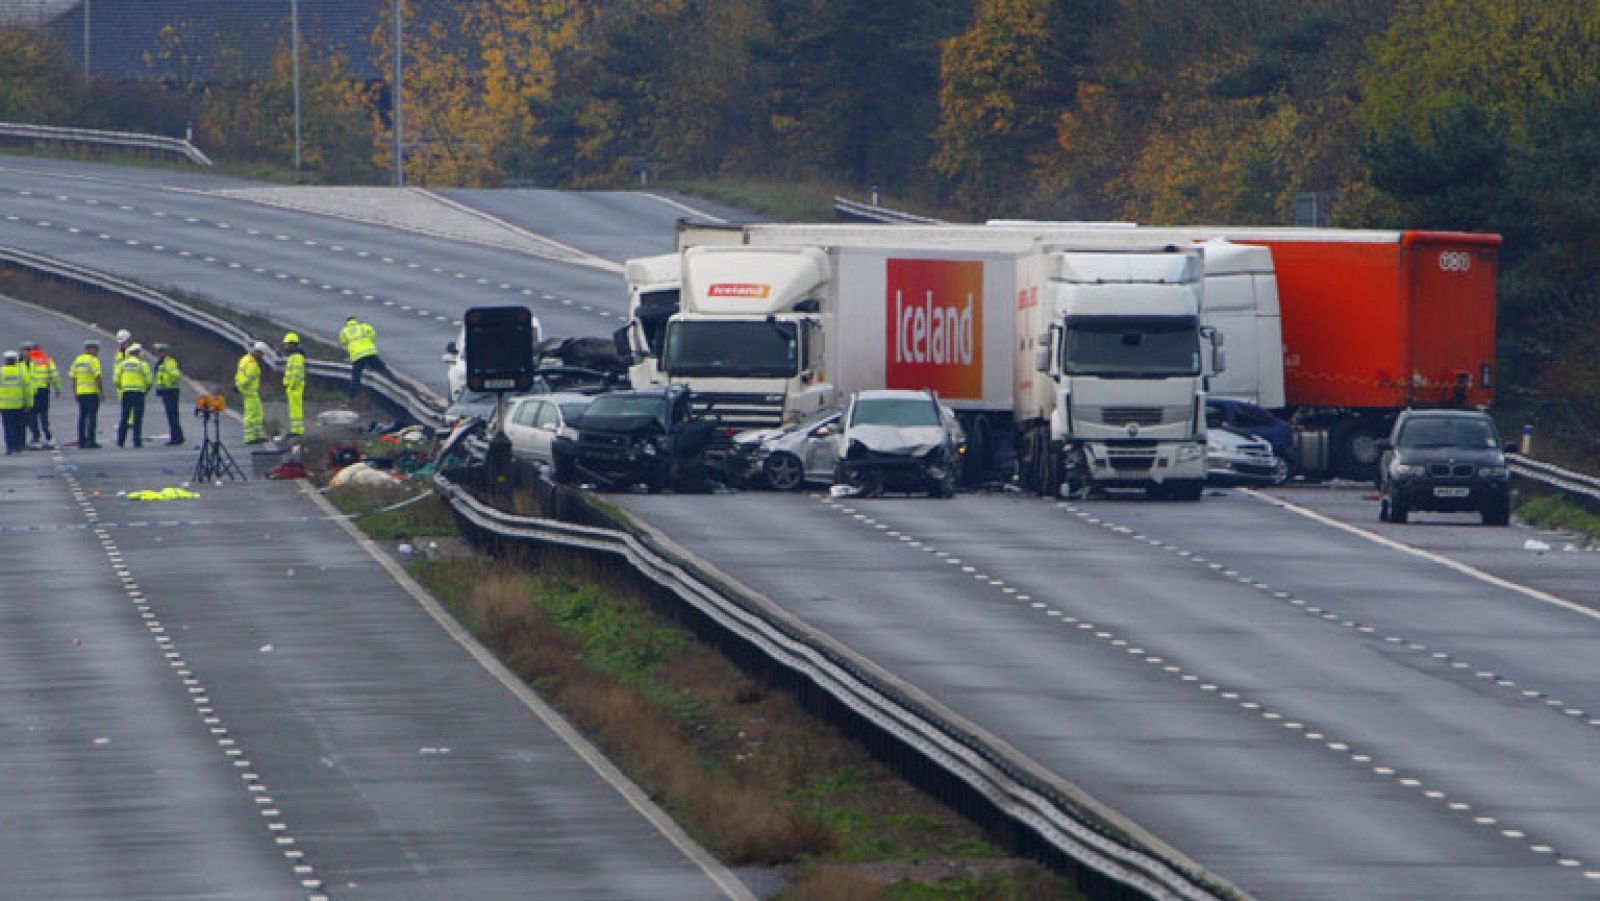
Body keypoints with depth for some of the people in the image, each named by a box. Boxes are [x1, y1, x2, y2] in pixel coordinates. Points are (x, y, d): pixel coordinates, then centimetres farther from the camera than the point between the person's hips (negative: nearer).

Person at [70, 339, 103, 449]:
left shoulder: (77, 360, 10)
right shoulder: (94, 360, -10)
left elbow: (73, 377, 12)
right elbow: (98, 377, -16)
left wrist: (74, 392, 18)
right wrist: (102, 390, -7)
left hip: (80, 393, 6)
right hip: (92, 392, -6)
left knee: (82, 417, 11)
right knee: (92, 416, -3)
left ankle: (81, 441, 11)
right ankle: (91, 441, -6)